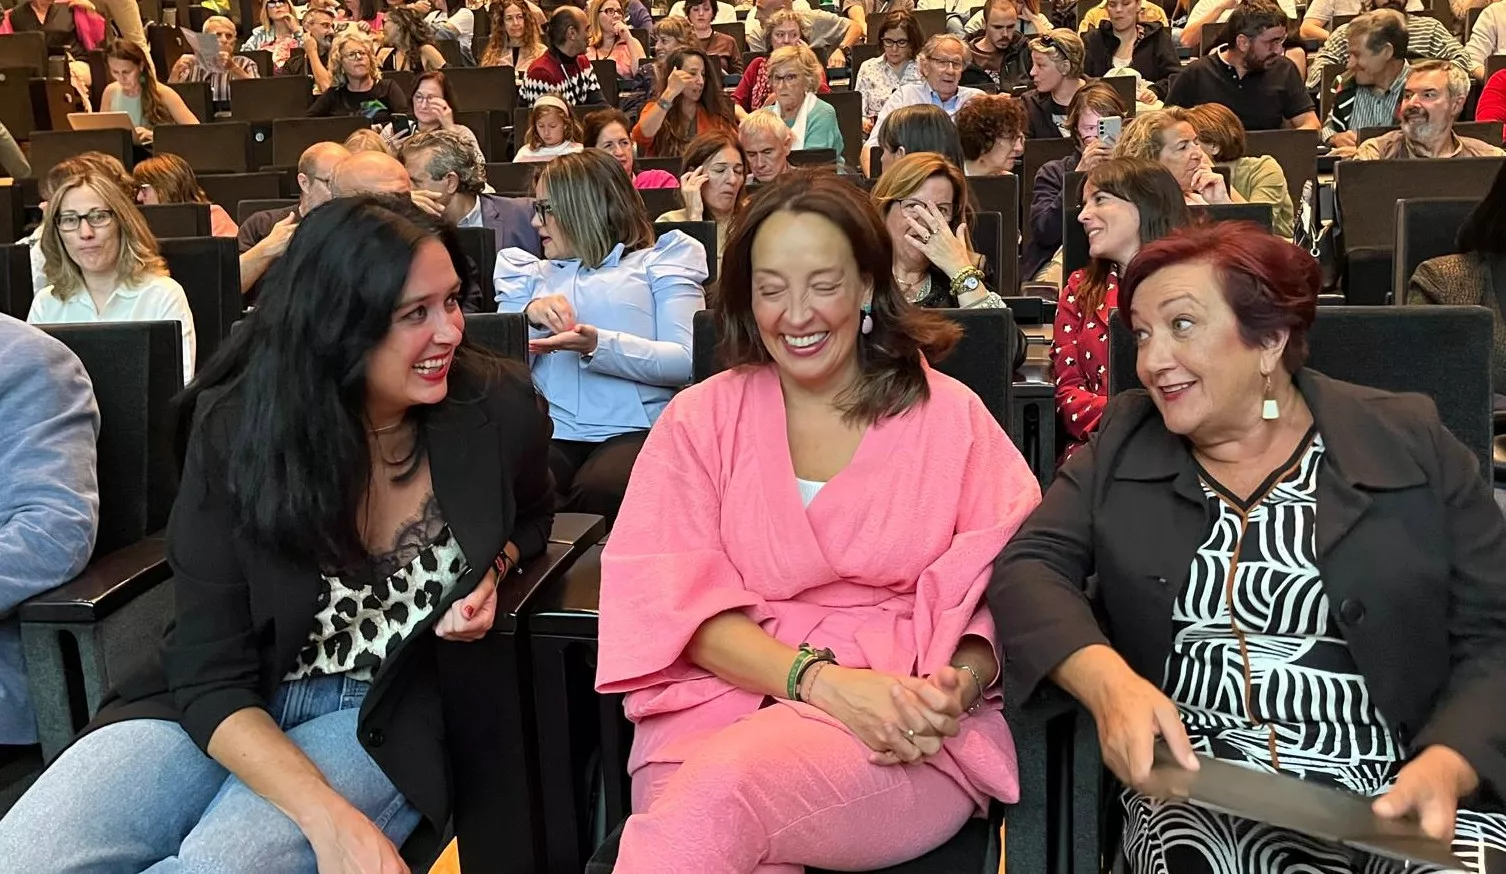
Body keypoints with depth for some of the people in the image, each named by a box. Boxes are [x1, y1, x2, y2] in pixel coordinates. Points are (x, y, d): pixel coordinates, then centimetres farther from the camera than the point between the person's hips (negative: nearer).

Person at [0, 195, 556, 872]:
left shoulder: (498, 412, -12)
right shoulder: (237, 431, -14)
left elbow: (531, 517, 15)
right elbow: (209, 673, -15)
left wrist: (491, 569, -11)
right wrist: (329, 818, -31)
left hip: (388, 717, 0)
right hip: (228, 710, 1)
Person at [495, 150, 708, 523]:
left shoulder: (660, 259, 16)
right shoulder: (530, 274, 28)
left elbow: (687, 360, -1)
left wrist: (599, 346, -14)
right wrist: (531, 315, -4)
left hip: (635, 430, -2)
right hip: (550, 431, 2)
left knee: (599, 491, -36)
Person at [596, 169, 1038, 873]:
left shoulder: (949, 416, 9)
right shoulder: (701, 418, 10)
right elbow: (675, 594, -1)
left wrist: (959, 685, -19)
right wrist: (819, 678, -16)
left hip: (908, 734, -1)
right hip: (726, 694, 2)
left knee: (718, 793, -32)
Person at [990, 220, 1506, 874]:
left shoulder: (1411, 445, 3)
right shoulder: (1124, 439, 8)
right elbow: (1030, 568, -3)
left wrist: (1447, 767, -17)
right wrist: (1107, 682, -22)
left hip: (1402, 793, 1)